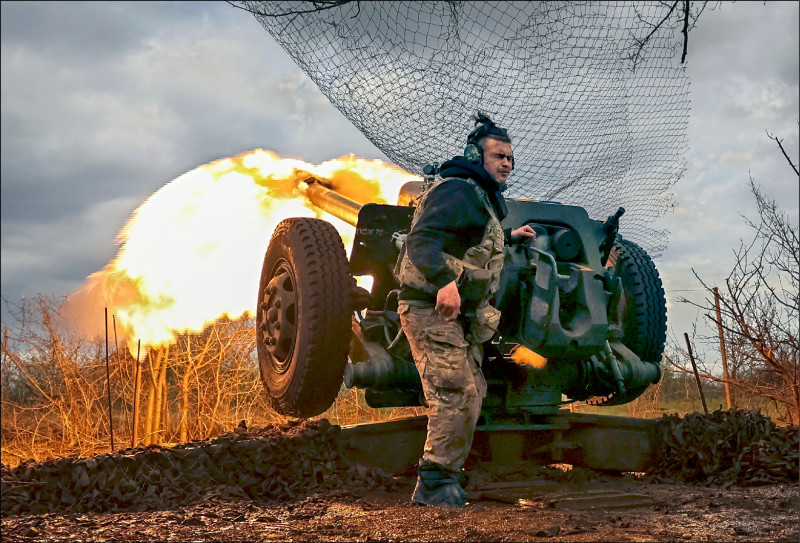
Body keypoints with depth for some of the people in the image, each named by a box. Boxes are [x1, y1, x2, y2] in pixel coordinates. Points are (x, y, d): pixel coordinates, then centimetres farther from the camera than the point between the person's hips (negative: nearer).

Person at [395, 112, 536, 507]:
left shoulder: (481, 196, 20)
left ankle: (446, 475, 24)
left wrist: (509, 237, 43)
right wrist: (445, 281, -42)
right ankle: (434, 483, -6)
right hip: (433, 308, -11)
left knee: (472, 393, 14)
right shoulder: (458, 190, -14)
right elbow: (422, 239, -28)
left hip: (458, 314, 11)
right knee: (457, 394, -15)